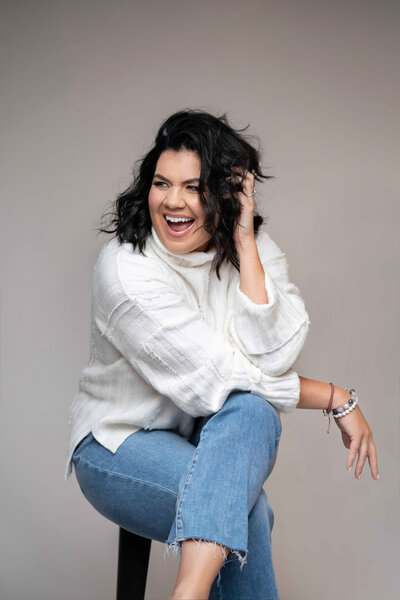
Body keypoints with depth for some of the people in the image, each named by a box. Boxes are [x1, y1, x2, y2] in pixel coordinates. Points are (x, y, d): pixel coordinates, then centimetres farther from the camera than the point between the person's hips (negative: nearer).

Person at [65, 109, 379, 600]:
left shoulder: (256, 250, -5)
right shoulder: (126, 268, -20)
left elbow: (271, 357, -22)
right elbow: (218, 379, -23)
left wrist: (245, 244, -24)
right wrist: (336, 398, -16)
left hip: (223, 441, 4)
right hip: (119, 446, -4)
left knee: (252, 413, -33)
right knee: (242, 501, -33)